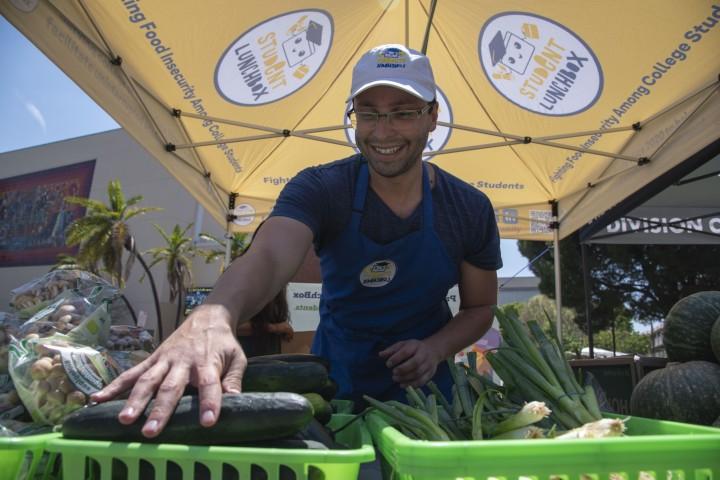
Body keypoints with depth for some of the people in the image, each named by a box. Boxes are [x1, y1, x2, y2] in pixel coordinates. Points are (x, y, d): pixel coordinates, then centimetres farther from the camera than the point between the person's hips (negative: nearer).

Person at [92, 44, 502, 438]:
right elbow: (269, 258, -37)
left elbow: (480, 308, -1)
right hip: (334, 385, -1)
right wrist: (212, 316, -58)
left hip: (423, 387, 2)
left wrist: (436, 348, -20)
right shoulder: (319, 189, -18)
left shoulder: (470, 208, -11)